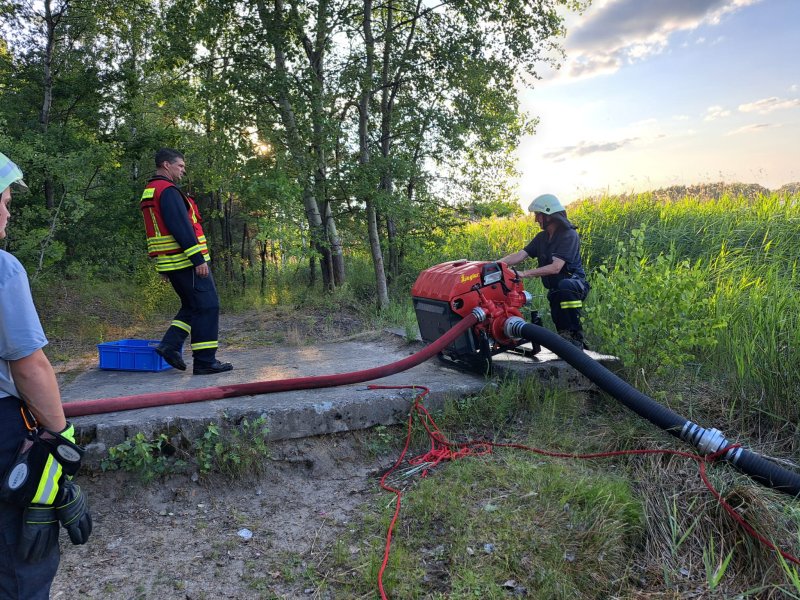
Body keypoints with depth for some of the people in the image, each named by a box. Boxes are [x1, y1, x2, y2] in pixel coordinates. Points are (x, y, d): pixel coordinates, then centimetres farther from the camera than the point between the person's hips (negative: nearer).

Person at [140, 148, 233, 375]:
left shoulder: (149, 192, 20)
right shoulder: (167, 190, -13)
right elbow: (181, 227, -22)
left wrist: (165, 266, 23)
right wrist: (198, 258, -22)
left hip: (169, 262, 10)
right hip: (187, 262, -10)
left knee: (192, 306, 19)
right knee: (207, 307, -5)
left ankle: (170, 344, 8)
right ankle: (205, 361, -3)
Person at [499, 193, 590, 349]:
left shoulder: (569, 235, -16)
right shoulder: (541, 237, 9)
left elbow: (555, 267, -27)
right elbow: (520, 255, -2)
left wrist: (525, 273, -32)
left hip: (575, 283, -7)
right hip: (554, 289, 7)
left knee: (565, 286, -40)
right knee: (561, 326, -6)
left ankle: (576, 335, -31)